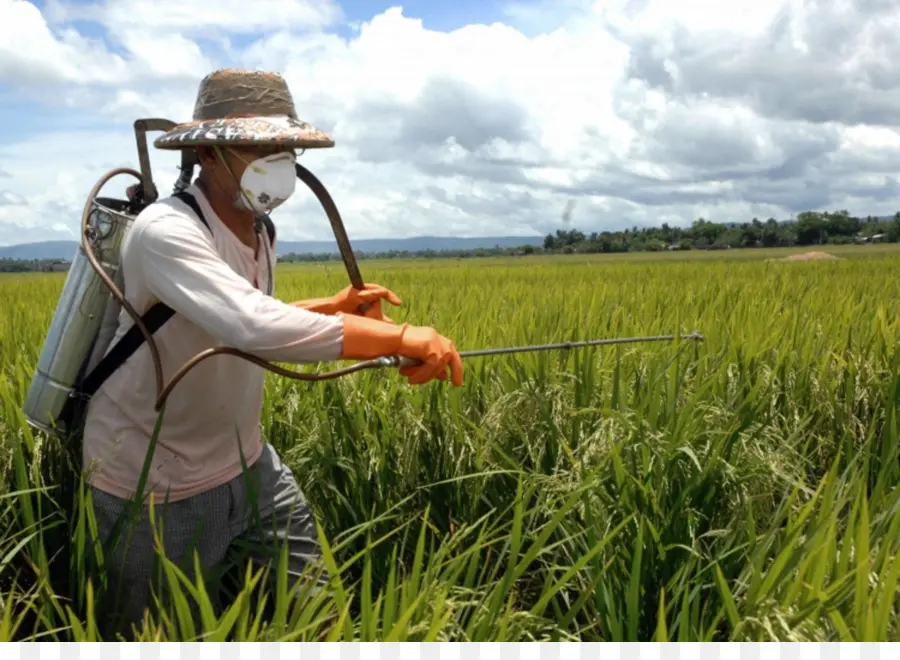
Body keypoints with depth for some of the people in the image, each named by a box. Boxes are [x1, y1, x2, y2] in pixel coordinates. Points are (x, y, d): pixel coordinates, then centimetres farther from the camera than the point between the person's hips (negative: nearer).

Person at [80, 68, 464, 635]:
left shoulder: (258, 232, 1)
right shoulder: (166, 231, -26)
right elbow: (254, 328, -43)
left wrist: (335, 307, 3)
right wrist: (398, 336, -42)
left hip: (247, 463, 7)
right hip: (158, 489, -7)